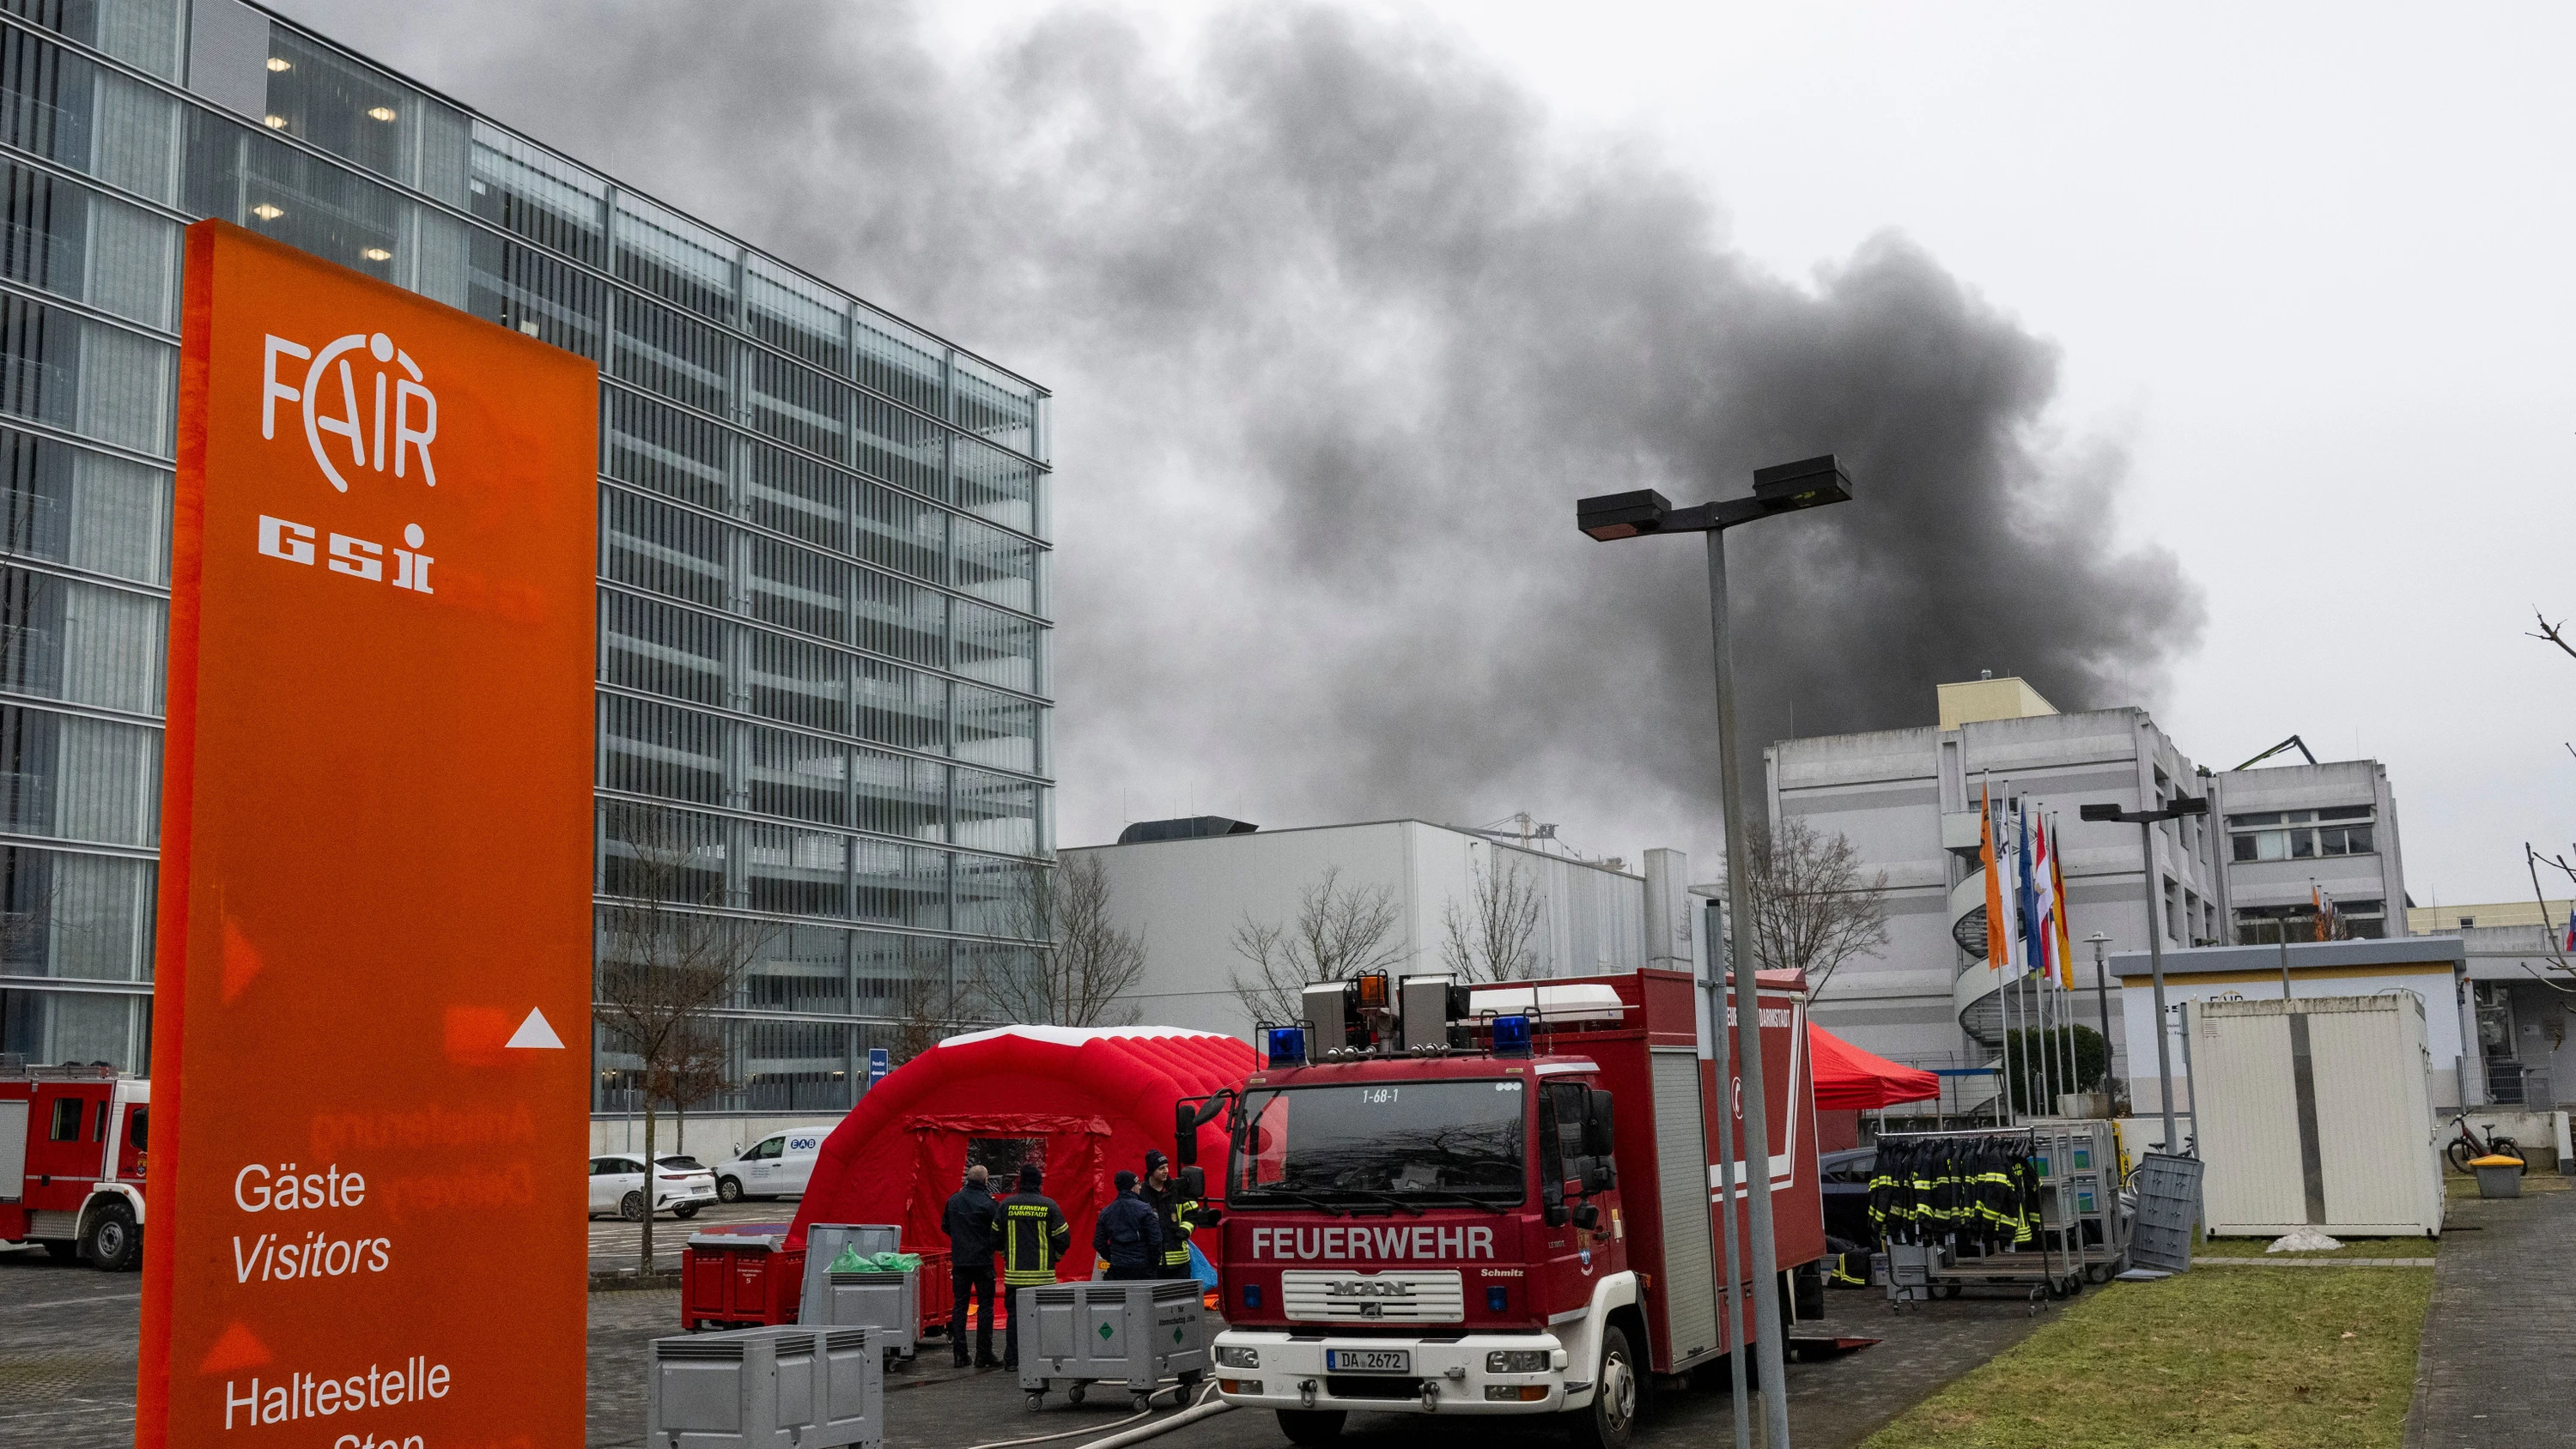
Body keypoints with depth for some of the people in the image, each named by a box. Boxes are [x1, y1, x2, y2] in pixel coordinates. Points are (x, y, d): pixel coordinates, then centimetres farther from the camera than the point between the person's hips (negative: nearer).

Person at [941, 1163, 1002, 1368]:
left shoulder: (954, 1200, 4)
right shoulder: (988, 1203, -12)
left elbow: (945, 1225, 16)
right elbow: (998, 1231, -10)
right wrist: (999, 1247, 10)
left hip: (959, 1261, 4)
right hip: (983, 1260, -4)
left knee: (960, 1305, 9)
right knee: (985, 1307, 2)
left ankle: (960, 1354, 7)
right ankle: (983, 1355, 1)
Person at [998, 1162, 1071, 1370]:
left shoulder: (1007, 1204, 1)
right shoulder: (1048, 1205, -4)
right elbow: (1063, 1236, -1)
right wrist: (1055, 1256, 17)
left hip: (1014, 1273, 2)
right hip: (1042, 1272, -2)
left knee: (1014, 1314, 7)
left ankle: (1011, 1359, 7)